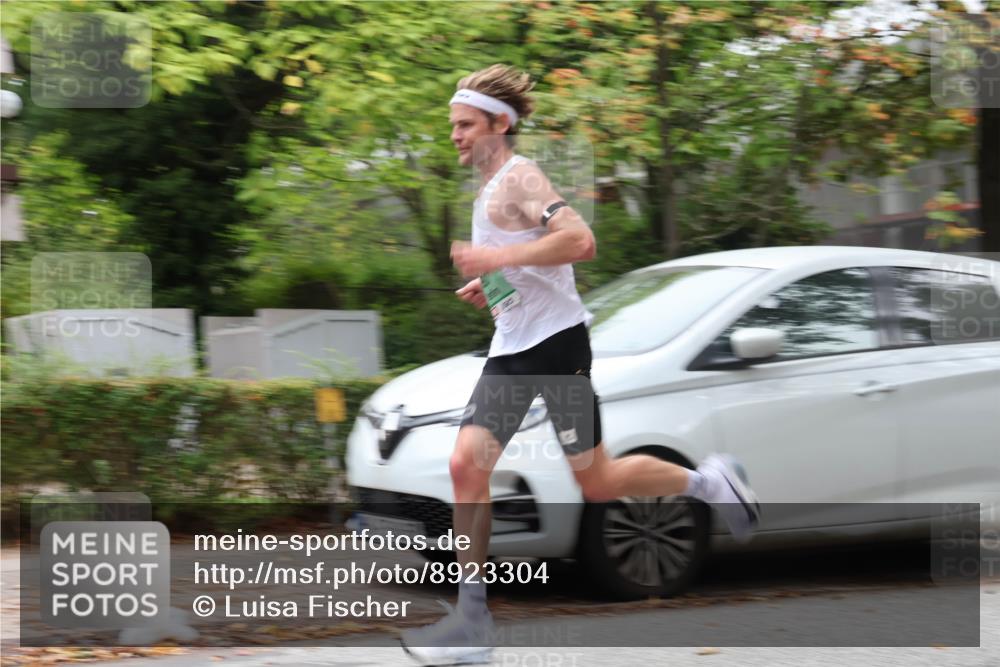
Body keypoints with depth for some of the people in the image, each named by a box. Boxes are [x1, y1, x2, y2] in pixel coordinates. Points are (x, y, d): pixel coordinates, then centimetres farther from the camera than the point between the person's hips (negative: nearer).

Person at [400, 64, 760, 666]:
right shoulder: (492, 189, 17)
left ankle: (707, 481, 23)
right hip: (512, 350, 9)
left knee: (596, 482, -2)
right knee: (468, 466, -4)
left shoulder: (517, 178, -13)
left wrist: (498, 258, -28)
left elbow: (579, 240, -27)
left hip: (555, 341, -9)